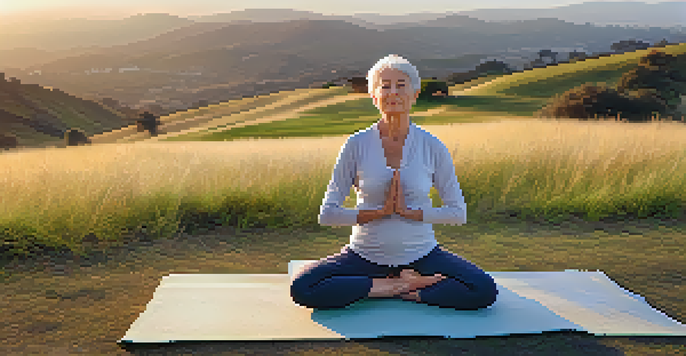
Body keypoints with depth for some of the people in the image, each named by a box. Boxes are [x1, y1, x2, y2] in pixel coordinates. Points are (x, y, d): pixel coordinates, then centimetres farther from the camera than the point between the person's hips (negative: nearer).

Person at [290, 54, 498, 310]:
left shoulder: (433, 147, -2)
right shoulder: (357, 145, -3)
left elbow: (458, 213, 2)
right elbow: (327, 214, -3)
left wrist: (410, 211, -12)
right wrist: (380, 212, -14)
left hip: (421, 255, 0)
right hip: (365, 256, 1)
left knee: (484, 290, -24)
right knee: (302, 288, -24)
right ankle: (403, 284, -12)